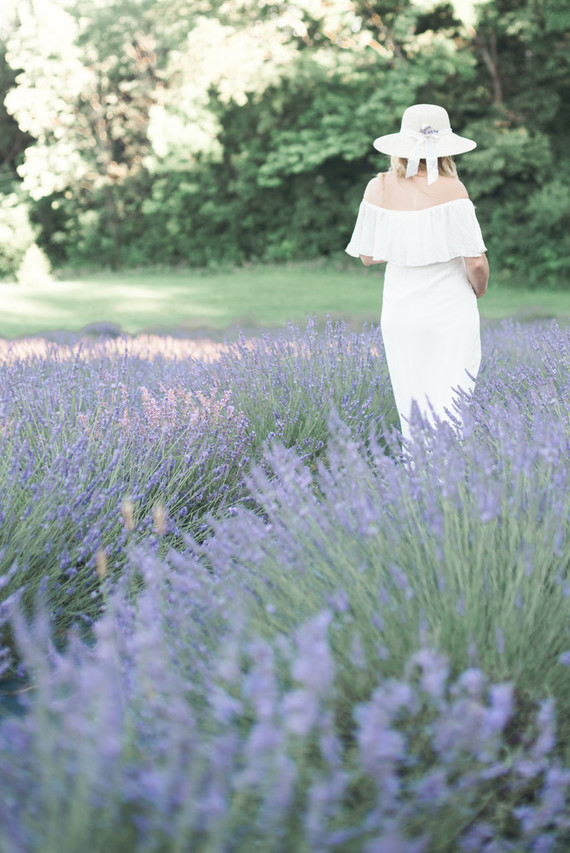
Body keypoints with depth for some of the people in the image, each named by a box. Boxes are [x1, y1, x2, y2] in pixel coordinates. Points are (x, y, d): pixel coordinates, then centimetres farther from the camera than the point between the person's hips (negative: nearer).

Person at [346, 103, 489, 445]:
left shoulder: (379, 189, -2)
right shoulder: (451, 190, -13)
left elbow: (367, 256, 6)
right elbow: (476, 263, -13)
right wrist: (479, 288, 8)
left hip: (400, 317, 4)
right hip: (450, 315, -4)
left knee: (412, 411, 13)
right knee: (452, 413, 2)